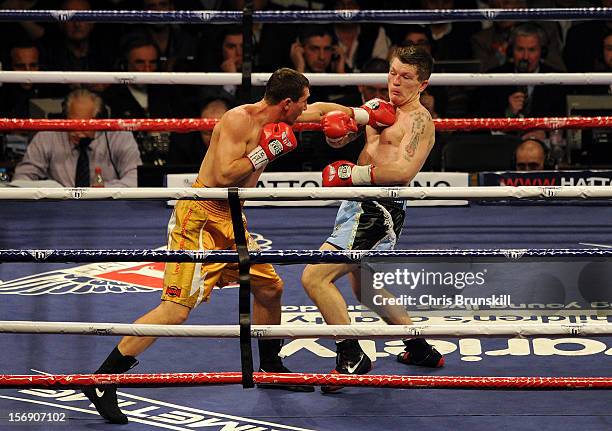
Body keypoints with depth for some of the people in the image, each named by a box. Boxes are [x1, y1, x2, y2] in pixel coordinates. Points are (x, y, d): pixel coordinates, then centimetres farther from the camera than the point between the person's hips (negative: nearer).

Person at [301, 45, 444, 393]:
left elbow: (403, 171, -24)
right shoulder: (379, 107, 16)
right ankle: (420, 350, 40)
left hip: (378, 212, -10)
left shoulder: (420, 120, -9)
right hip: (361, 207, 10)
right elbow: (336, 139, 6)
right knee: (366, 291, 25)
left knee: (315, 277, -18)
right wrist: (355, 117, -15)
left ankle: (352, 358, -11)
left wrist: (353, 174, -22)